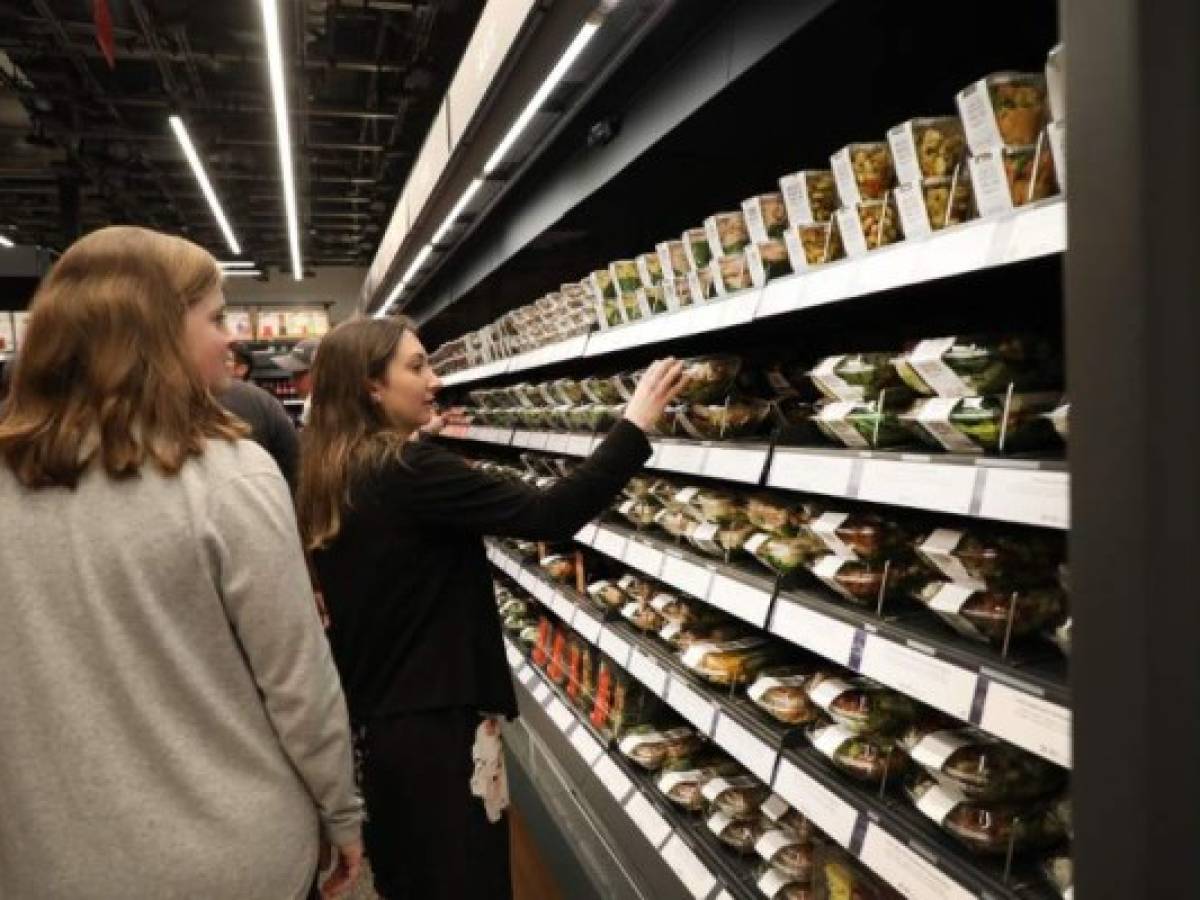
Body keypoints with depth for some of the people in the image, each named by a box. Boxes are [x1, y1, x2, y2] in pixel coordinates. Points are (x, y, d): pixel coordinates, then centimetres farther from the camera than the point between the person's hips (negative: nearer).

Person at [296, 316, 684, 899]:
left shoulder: (330, 479, 6)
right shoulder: (406, 471, -21)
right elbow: (548, 516, -26)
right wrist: (634, 425, -20)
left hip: (373, 718, 9)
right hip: (435, 723, -9)